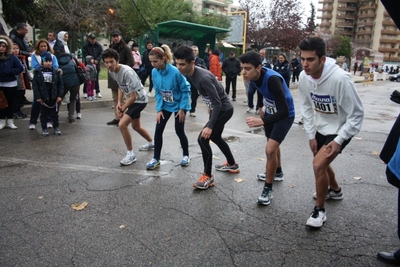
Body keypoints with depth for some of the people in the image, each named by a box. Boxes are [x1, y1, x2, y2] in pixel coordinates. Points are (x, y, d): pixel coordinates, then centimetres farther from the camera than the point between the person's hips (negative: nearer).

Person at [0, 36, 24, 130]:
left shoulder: (12, 56, -6)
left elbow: (20, 68, -7)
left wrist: (10, 71, -17)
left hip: (11, 84, -1)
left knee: (10, 103, 7)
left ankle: (10, 121, 17)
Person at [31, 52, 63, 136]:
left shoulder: (56, 71, -2)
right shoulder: (37, 71, -4)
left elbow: (60, 84, -1)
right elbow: (35, 84, -5)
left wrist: (60, 95, -7)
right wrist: (38, 96, -10)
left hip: (54, 97, 1)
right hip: (43, 97, -1)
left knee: (55, 113, 10)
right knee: (44, 113, 9)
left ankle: (56, 127, 22)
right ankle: (44, 128, 19)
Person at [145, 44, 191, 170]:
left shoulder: (175, 72, -28)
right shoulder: (154, 72, -12)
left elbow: (186, 90, -18)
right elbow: (157, 92, -2)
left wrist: (182, 109, -17)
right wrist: (159, 109, -9)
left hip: (179, 105, -5)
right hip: (165, 105, 5)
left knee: (179, 131, 1)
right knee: (158, 129, -1)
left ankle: (186, 155, 25)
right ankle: (156, 159, 11)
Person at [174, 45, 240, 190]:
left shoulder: (203, 78, -33)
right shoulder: (189, 74, -6)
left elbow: (218, 103, -32)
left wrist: (209, 126, -36)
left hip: (224, 109, -10)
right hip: (216, 107, 10)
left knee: (203, 139, -15)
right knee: (216, 137, 24)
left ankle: (208, 177, -1)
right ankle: (232, 164, 45)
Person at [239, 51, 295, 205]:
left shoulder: (273, 79, -37)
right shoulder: (254, 77, -14)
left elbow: (284, 111, -38)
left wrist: (262, 121, -47)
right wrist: (260, 108, 13)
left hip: (285, 115, -8)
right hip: (270, 112, 8)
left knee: (270, 149, -16)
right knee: (273, 144, 24)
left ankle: (268, 189, 1)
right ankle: (277, 173, 50)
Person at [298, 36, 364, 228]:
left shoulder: (340, 78, -32)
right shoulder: (304, 77, -14)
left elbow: (356, 114, -23)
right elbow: (306, 107, 0)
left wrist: (338, 140, -25)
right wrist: (311, 135, -3)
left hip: (340, 130, -6)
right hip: (320, 128, 7)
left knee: (319, 165, -19)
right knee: (322, 163, 22)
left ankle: (319, 210, 2)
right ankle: (335, 190, 52)